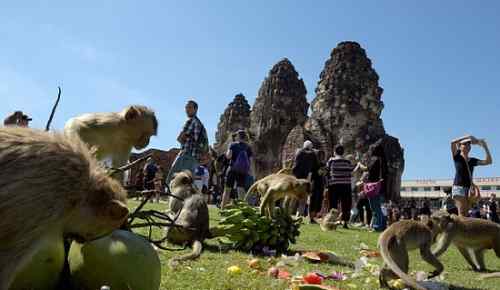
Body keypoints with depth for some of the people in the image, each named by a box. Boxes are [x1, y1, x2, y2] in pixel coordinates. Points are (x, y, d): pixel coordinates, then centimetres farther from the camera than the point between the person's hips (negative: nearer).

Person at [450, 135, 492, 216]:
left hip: (469, 188, 5)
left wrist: (485, 147, 0)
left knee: (466, 214, 2)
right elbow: (453, 142, -13)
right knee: (462, 213, -16)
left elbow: (488, 161, 8)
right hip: (458, 187, -5)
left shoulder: (472, 160, 16)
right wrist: (468, 136, -12)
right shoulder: (457, 156, 3)